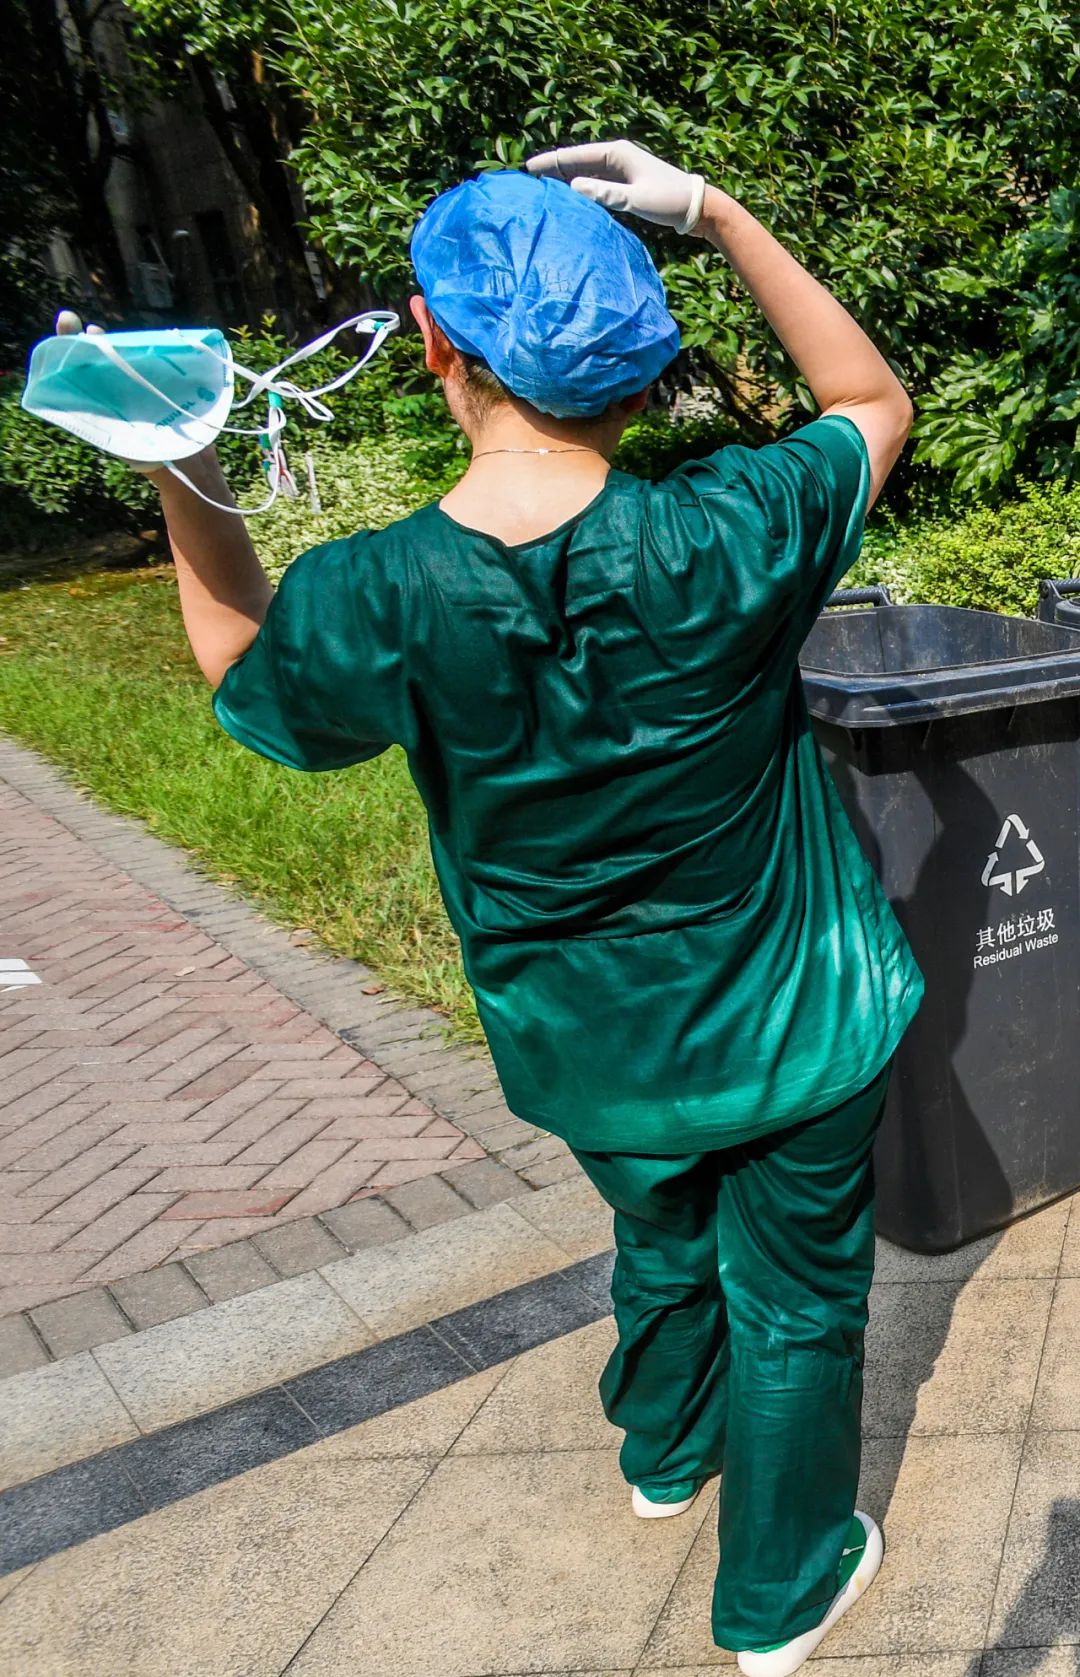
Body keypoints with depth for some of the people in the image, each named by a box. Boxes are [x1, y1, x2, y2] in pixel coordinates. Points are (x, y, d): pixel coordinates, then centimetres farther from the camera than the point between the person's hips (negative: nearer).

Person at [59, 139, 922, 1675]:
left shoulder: (371, 602, -24)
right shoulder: (723, 541, -27)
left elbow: (243, 662, 2)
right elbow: (876, 404, -4)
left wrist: (180, 469, -6)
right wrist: (713, 211, -7)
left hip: (587, 1051, 3)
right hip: (789, 1030, -2)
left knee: (662, 1244, 32)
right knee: (794, 1300, 21)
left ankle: (664, 1453, 61)